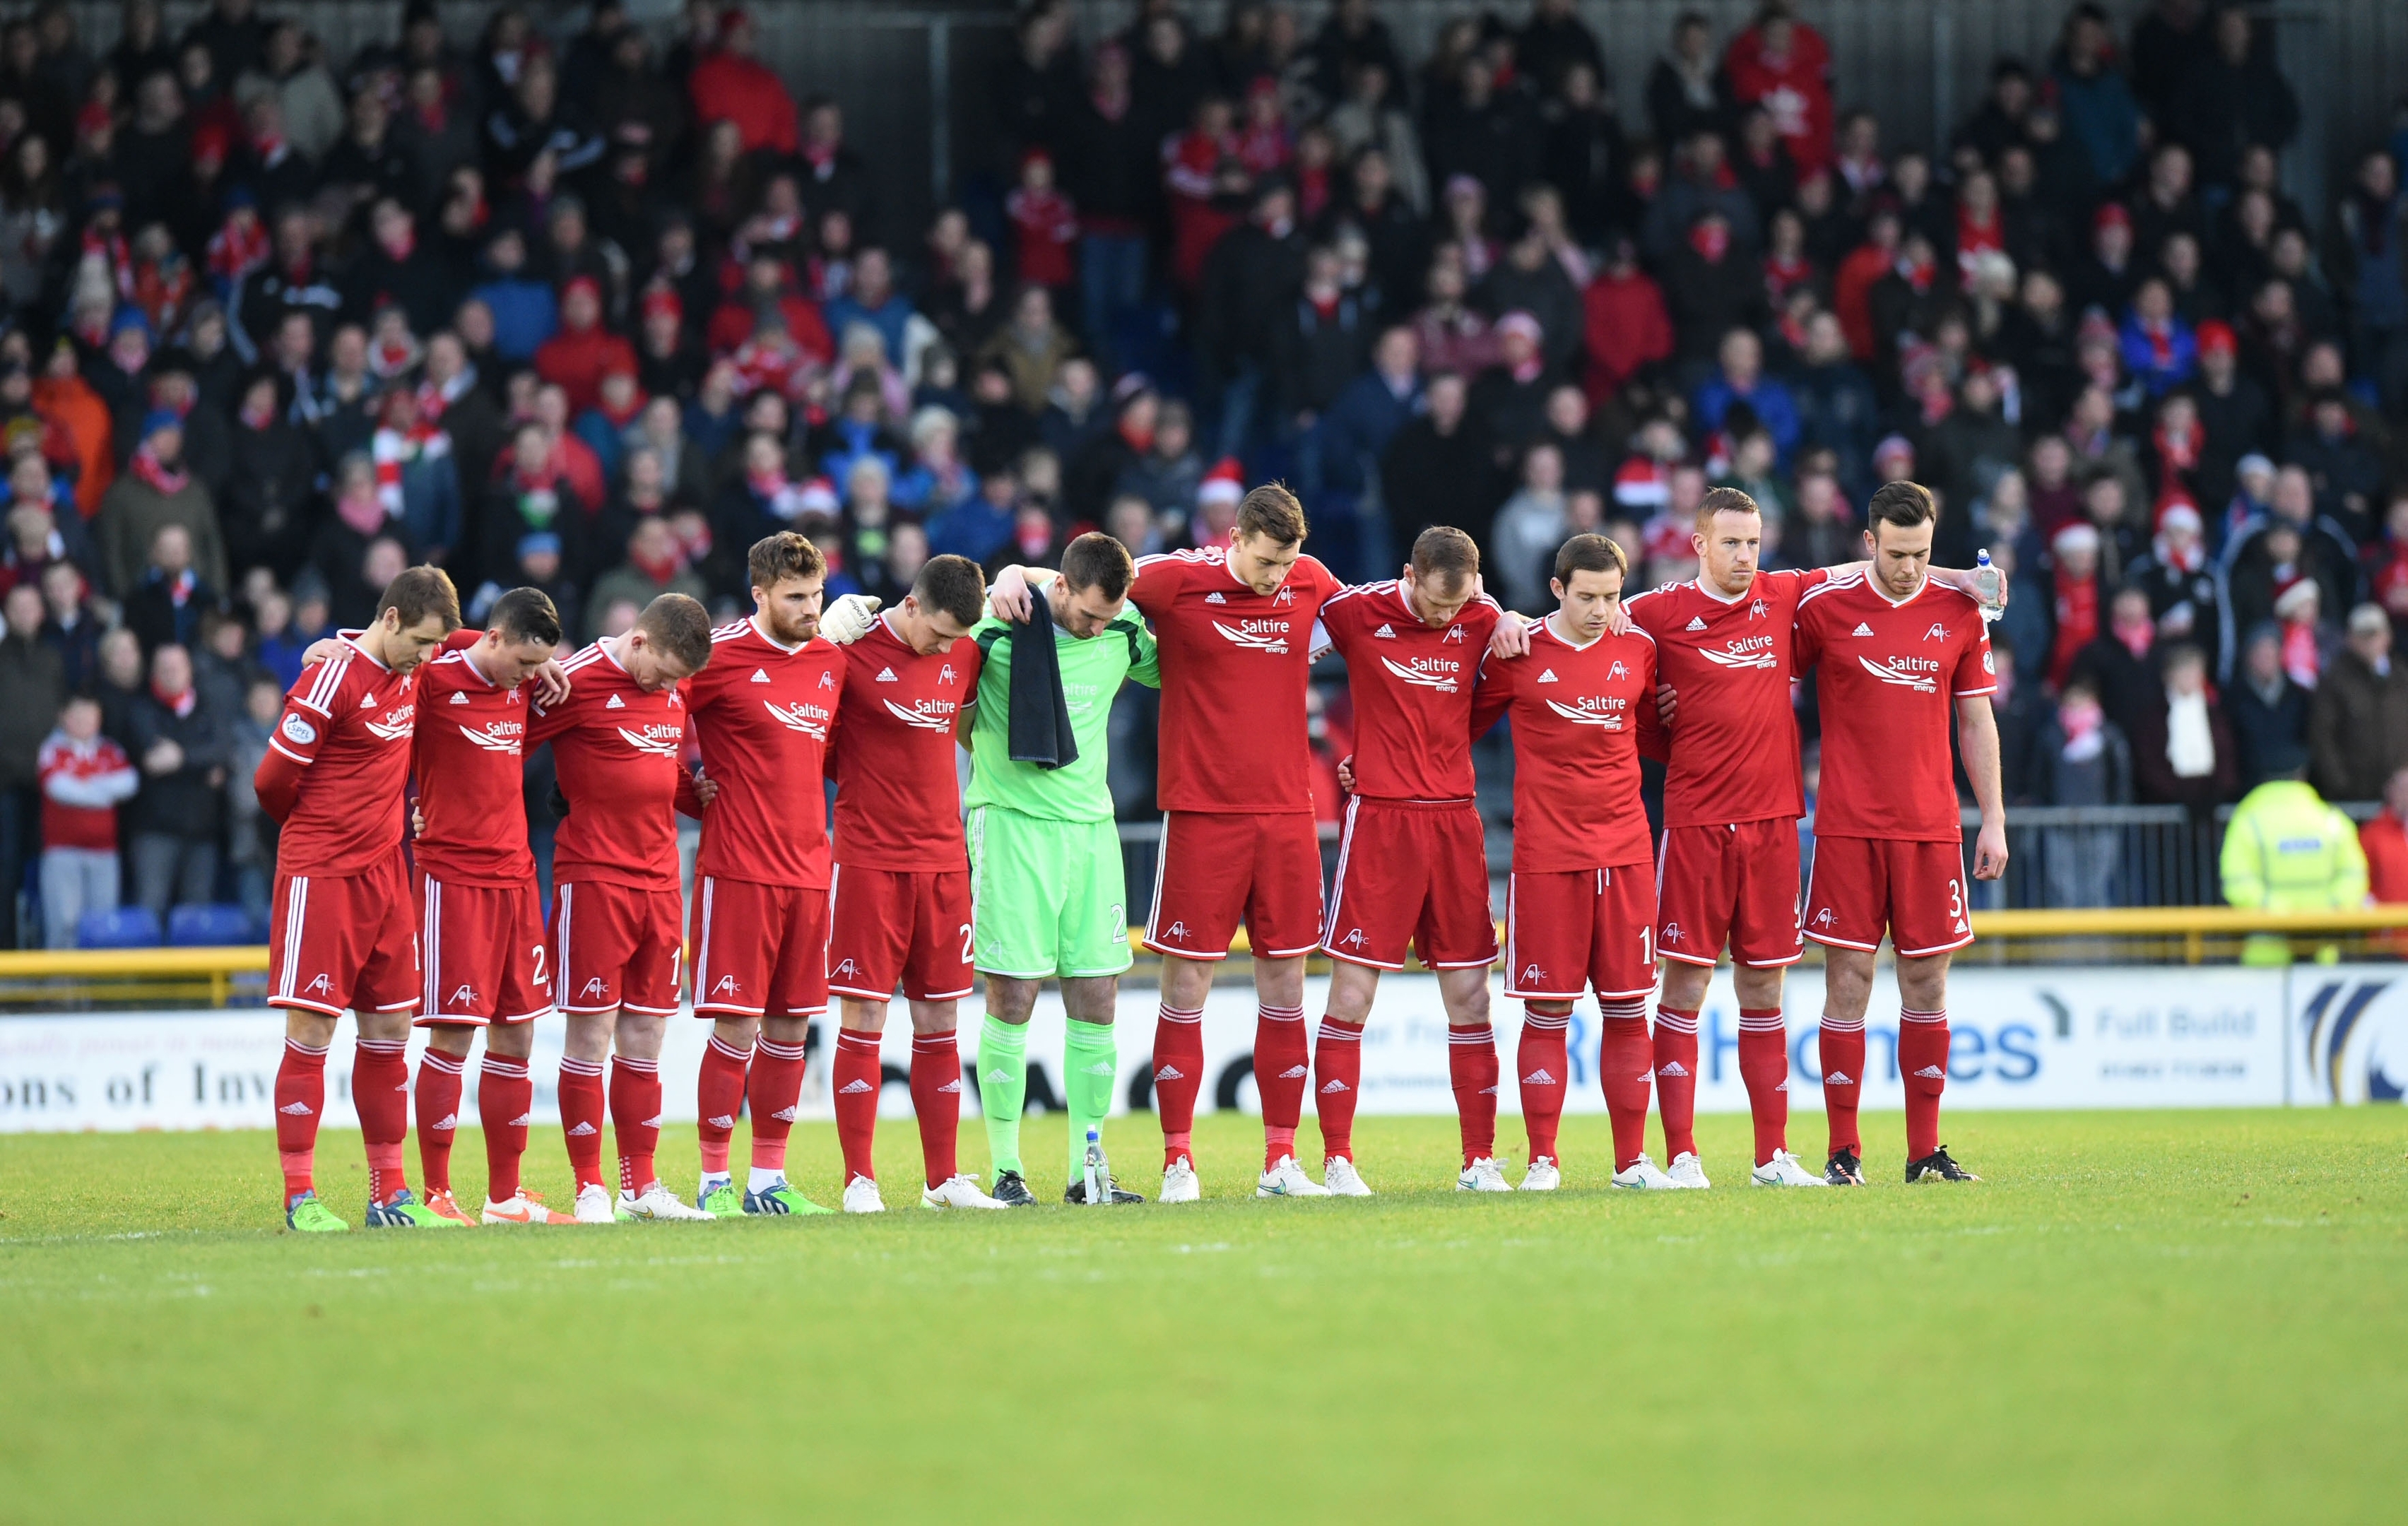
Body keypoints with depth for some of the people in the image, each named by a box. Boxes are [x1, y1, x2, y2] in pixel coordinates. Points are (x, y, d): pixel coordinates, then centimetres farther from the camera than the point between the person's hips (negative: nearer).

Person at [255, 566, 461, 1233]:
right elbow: (273, 781, -11)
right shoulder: (332, 682, -15)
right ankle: (300, 1198, -4)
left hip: (385, 873, 8)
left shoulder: (410, 675, 8)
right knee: (311, 1031, -6)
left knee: (389, 1029, 9)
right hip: (320, 876, -8)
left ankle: (390, 1194, 14)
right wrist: (319, 833, 6)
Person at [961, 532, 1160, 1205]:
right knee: (1012, 1000, -6)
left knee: (1097, 1002, 3)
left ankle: (1087, 1170, 9)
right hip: (1012, 822, -4)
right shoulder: (999, 628, -10)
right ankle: (1006, 1169, 1)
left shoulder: (1126, 631, 3)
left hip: (1091, 825, 4)